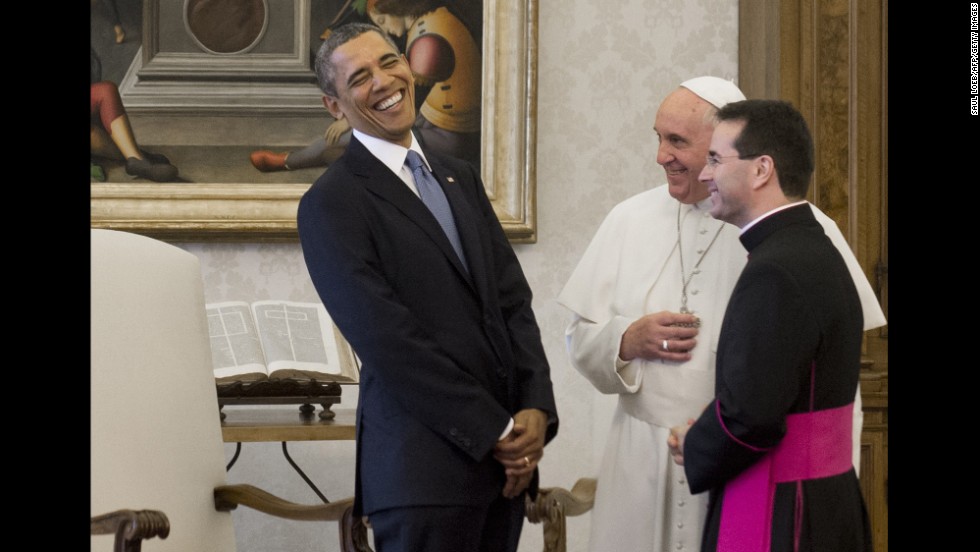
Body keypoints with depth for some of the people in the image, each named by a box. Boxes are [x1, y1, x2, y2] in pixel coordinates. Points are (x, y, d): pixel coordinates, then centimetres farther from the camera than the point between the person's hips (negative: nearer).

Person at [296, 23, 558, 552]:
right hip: (424, 467, -6)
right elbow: (386, 340, -13)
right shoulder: (330, 203, -6)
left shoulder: (460, 177, 16)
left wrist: (535, 410, -3)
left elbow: (513, 299, 12)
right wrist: (495, 431, -12)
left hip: (505, 455, 6)